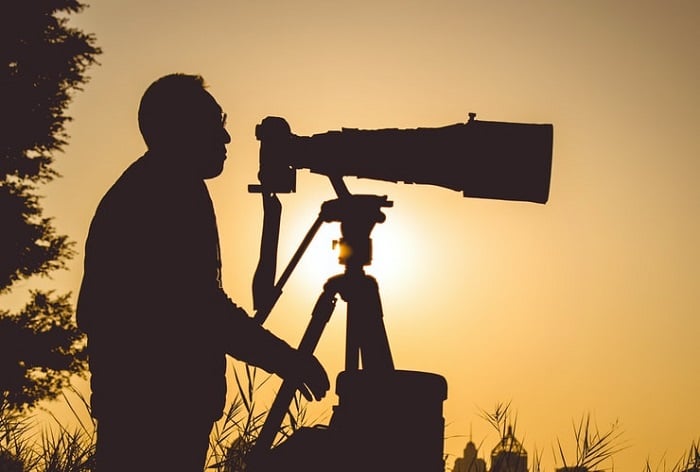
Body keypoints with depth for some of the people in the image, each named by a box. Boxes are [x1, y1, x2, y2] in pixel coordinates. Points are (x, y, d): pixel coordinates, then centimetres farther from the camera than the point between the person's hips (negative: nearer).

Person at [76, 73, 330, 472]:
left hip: (131, 399, 10)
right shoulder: (174, 190, -11)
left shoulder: (131, 191, 19)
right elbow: (200, 304, -19)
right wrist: (284, 358, -14)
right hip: (160, 405, -10)